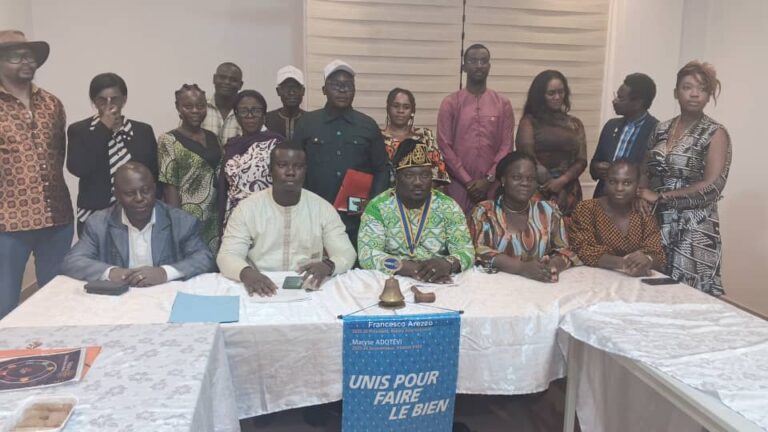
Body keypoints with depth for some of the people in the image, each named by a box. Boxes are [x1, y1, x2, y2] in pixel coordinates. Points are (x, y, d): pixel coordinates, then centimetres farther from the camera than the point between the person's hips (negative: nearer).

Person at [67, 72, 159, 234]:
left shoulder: (143, 131, 7)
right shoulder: (79, 130, 3)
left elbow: (154, 175, 8)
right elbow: (78, 168, -13)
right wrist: (103, 128, -9)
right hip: (94, 217, -1)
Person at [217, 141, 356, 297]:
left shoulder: (323, 208, 1)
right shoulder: (247, 208, -2)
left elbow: (346, 253, -2)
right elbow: (227, 256, -8)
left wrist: (328, 266, -27)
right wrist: (246, 272, -32)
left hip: (308, 289, 1)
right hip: (263, 290, -1)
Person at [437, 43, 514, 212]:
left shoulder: (503, 104, 7)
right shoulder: (450, 103, 3)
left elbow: (506, 146, 2)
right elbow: (445, 146, -3)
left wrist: (488, 180, -9)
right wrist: (467, 181, -9)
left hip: (492, 185, 1)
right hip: (458, 184, -1)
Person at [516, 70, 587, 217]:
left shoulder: (575, 124, 15)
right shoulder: (529, 121, 4)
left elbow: (581, 161, 7)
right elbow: (527, 156, -7)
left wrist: (562, 181, -11)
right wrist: (549, 182, -11)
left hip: (569, 191, 3)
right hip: (538, 189, -3)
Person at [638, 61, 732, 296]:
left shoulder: (715, 133, -5)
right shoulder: (661, 129, 9)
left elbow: (712, 187, -14)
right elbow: (647, 171, 12)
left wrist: (659, 197, -14)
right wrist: (642, 195, -9)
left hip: (694, 230, -4)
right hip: (656, 223, 4)